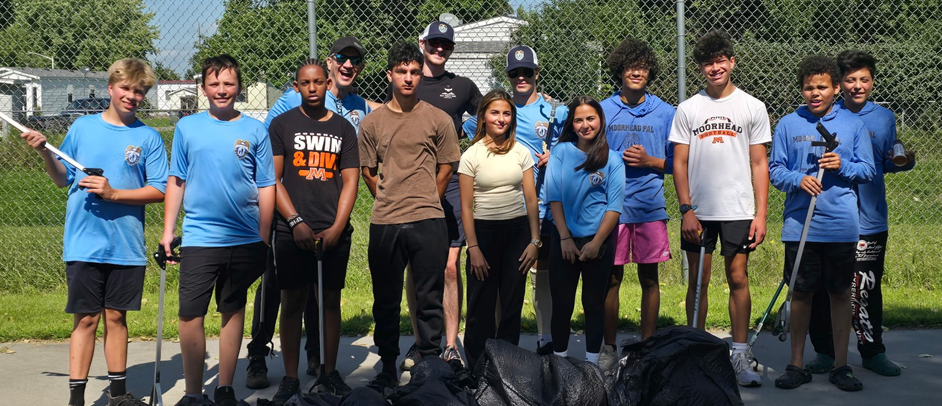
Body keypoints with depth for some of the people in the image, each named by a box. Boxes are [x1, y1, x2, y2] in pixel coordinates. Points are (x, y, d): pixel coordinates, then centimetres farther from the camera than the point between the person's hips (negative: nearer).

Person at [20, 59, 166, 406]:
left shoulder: (149, 138, 1)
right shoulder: (82, 127, 5)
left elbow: (159, 191, -4)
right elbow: (62, 179, 12)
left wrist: (113, 193, -14)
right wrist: (45, 153, -5)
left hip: (127, 247, 0)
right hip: (83, 244, 0)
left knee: (116, 317, 10)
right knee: (86, 319, 2)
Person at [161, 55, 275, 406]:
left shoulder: (255, 131, 3)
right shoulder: (187, 127, 5)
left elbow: (266, 187, 5)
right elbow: (176, 181, 9)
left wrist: (264, 238, 2)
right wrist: (167, 231, 4)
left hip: (245, 241, 1)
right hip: (199, 238, 0)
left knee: (233, 312, 10)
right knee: (190, 315, -5)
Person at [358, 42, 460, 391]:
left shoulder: (438, 120, 3)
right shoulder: (371, 123, 7)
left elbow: (445, 168, 8)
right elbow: (368, 172, 13)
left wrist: (423, 204, 9)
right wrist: (391, 202, 10)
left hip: (428, 222, -1)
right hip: (384, 223, 2)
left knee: (430, 300, 4)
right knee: (385, 301, 10)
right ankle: (388, 369, 23)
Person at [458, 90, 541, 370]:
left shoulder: (521, 152, 4)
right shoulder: (471, 155, -3)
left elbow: (531, 199, 5)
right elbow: (466, 207, -4)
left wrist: (535, 240, 0)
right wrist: (473, 248, -8)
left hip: (517, 231, 2)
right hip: (484, 231, -2)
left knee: (512, 305, 8)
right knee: (481, 307, 3)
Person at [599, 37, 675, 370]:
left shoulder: (665, 113, 6)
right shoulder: (603, 111, 6)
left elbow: (676, 162, 8)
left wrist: (649, 161, -9)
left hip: (651, 207, 0)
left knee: (649, 277, 6)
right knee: (611, 277, 3)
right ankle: (609, 347, 15)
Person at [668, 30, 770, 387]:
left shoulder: (752, 107, 5)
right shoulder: (687, 109, 6)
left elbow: (759, 163, 3)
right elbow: (680, 163, 5)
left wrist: (761, 214, -4)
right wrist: (686, 209, -4)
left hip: (739, 210, -1)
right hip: (698, 211, 1)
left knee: (738, 280, -1)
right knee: (697, 281, 6)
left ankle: (740, 357, 8)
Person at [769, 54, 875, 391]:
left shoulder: (853, 124, 6)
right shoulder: (788, 124, 6)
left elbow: (868, 169, 6)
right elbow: (774, 170, 6)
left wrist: (843, 166, -13)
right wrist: (798, 179, -14)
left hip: (841, 225, 0)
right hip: (799, 223, 0)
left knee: (841, 293, 5)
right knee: (800, 293, 6)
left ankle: (841, 365, 17)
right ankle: (796, 364, 16)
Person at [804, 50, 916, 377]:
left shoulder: (884, 117, 9)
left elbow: (887, 163, 12)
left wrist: (906, 162, -7)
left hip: (870, 219, 1)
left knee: (866, 291, 6)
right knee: (823, 289, 3)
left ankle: (873, 352, 20)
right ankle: (824, 352, 16)